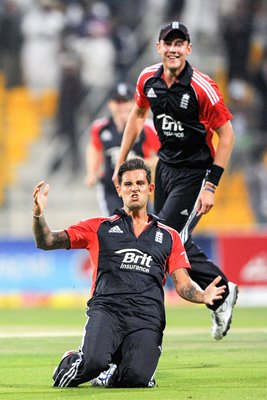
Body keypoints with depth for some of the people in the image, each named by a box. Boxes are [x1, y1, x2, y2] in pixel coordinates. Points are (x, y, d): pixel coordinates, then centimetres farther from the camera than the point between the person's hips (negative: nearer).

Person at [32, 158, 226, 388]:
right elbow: (47, 242, 14)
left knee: (137, 377, -26)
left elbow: (183, 285, 15)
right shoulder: (100, 228, 19)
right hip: (107, 309, -1)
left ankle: (112, 377, 12)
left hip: (147, 317, 1)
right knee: (94, 362, -31)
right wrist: (38, 213, -7)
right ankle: (71, 364, 7)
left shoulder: (169, 237, 23)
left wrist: (203, 296, -9)